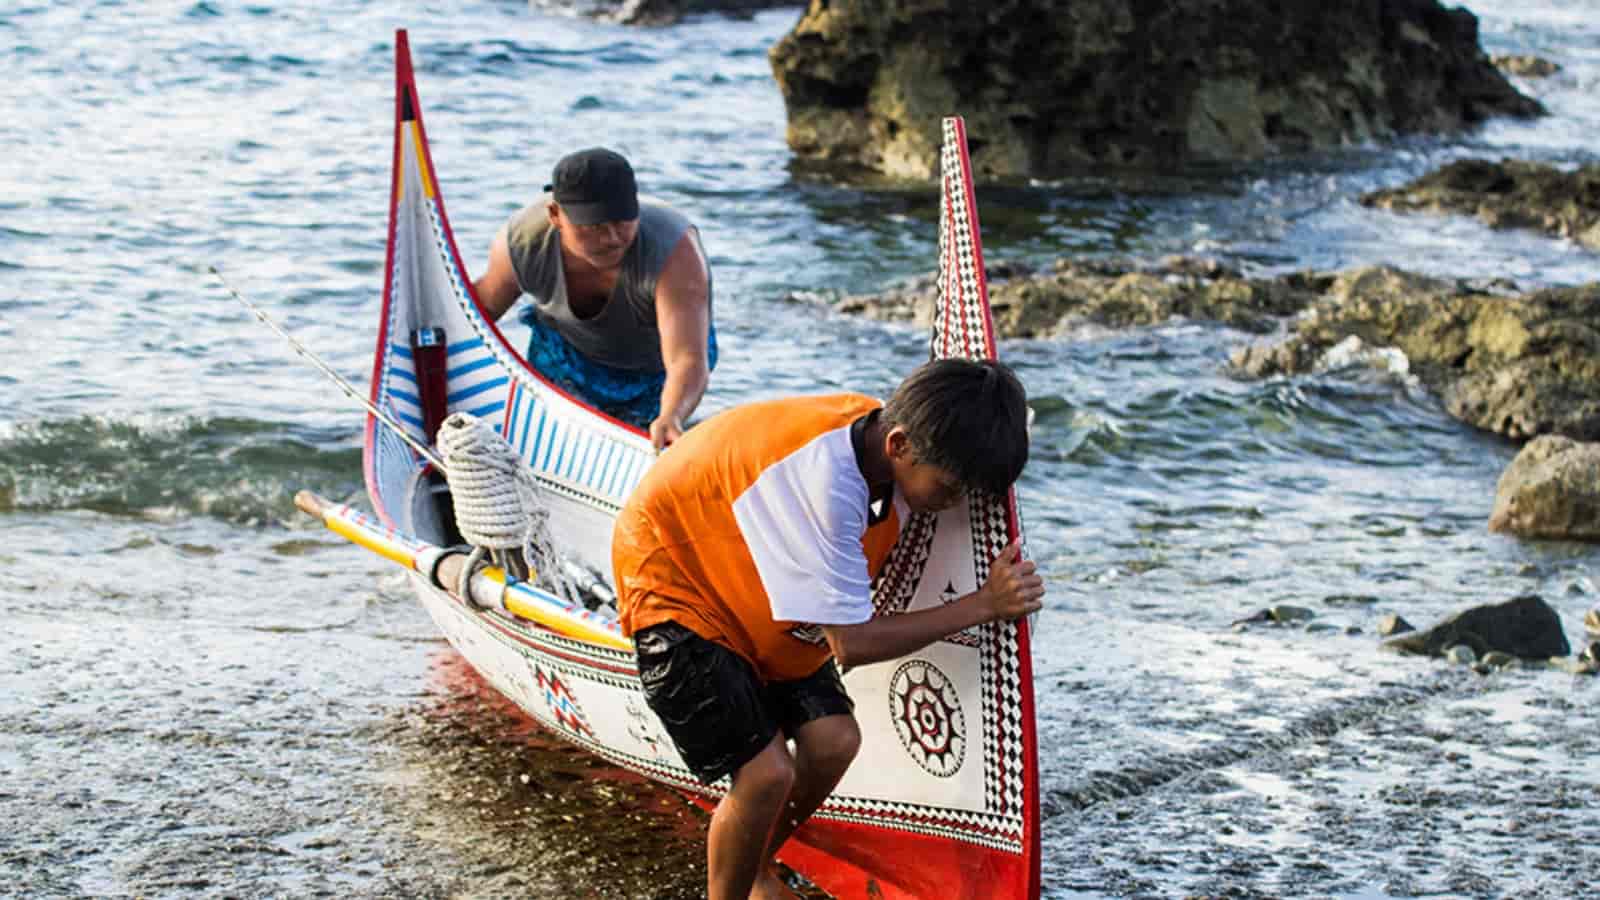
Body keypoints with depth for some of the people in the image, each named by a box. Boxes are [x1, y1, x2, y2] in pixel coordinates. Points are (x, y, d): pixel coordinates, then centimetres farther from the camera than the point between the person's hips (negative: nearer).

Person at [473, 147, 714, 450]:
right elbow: (486, 303, -7)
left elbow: (688, 362, -53)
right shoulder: (521, 243, -32)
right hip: (564, 352, 2)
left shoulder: (674, 253, -44)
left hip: (654, 369, -2)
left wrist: (671, 419, -73)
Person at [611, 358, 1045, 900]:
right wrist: (982, 606, -26)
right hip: (675, 584, -8)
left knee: (833, 741, -3)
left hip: (751, 586, 8)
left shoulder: (879, 430, -13)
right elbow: (851, 642, -29)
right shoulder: (825, 476, -38)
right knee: (766, 773, -16)